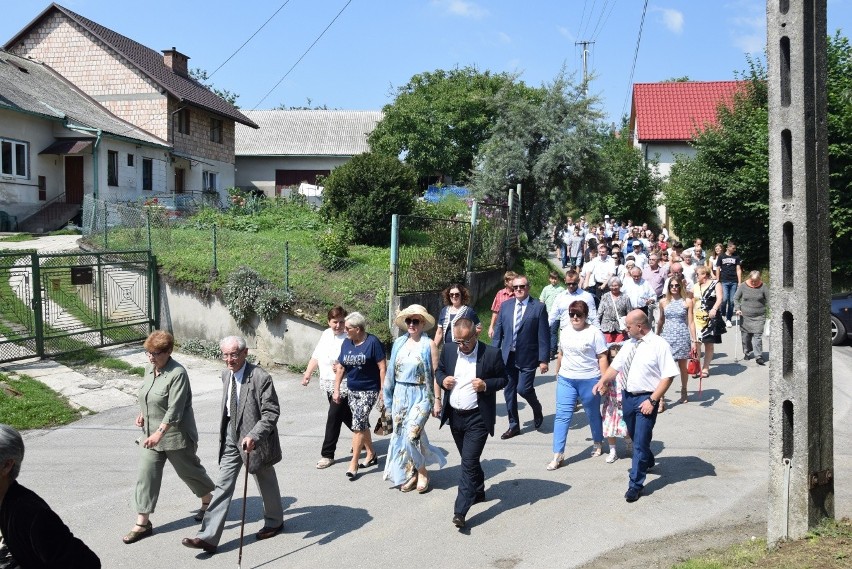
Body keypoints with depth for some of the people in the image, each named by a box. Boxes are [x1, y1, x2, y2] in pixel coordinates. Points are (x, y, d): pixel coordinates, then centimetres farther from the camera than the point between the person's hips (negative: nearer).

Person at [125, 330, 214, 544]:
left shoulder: (177, 374, -21)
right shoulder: (149, 368, 4)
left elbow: (174, 410, -27)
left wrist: (159, 433, -34)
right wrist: (142, 413, 6)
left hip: (175, 435, -7)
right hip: (150, 434, 7)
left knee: (189, 470, 12)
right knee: (146, 475, 2)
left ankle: (208, 502, 37)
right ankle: (142, 523, 7)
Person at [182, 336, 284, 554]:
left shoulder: (260, 377, -21)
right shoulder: (226, 374, 3)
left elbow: (271, 413, -22)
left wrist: (253, 436, -33)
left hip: (254, 439, -6)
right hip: (231, 437, 6)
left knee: (266, 483, 15)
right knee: (223, 485, 2)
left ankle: (274, 521, 38)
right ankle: (208, 537, 1)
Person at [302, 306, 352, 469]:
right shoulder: (326, 334, 9)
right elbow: (316, 356, 16)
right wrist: (308, 373, 12)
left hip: (342, 385, -7)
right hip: (328, 383, 7)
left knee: (334, 417, -5)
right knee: (345, 415, 18)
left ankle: (327, 454, 4)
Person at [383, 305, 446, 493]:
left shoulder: (429, 345, -5)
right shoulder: (399, 343, 7)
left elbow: (435, 374, -5)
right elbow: (392, 371, 12)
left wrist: (437, 400, -7)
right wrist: (387, 396, 11)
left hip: (420, 395, -5)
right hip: (400, 394, 5)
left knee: (411, 434, -15)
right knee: (400, 435, 8)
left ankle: (422, 473, 6)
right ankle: (409, 474, 22)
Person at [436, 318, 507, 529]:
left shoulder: (492, 353, -11)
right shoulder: (448, 350, 1)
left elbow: (503, 379, -2)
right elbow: (439, 371, 15)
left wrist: (486, 384, -21)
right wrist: (443, 380, -7)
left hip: (478, 418, -5)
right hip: (455, 416, 5)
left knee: (469, 462, -10)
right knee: (469, 460, 20)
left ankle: (460, 511, -10)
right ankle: (478, 492, 41)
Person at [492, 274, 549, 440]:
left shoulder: (538, 307, -6)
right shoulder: (505, 306, 6)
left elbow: (543, 336, -7)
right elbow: (498, 331, 9)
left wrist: (544, 359, -11)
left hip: (527, 357, -4)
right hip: (507, 356, 4)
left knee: (524, 389, -9)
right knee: (509, 391, 8)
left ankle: (537, 409, 24)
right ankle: (514, 426, 22)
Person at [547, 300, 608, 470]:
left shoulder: (594, 333, -9)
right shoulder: (566, 331, 9)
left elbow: (602, 357, -10)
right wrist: (558, 373, 21)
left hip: (589, 380, -4)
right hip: (566, 380, 4)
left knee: (593, 414, 13)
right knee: (562, 416, -4)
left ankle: (597, 443, 36)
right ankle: (558, 454, -4)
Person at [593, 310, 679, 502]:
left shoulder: (659, 345, -14)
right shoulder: (629, 344, 7)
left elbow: (668, 376, -15)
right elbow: (615, 366, 12)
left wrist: (652, 400, -19)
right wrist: (603, 381, -6)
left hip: (646, 398, -7)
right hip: (627, 396, 7)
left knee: (641, 441, -5)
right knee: (634, 437, 23)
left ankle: (635, 484, 5)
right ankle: (647, 461, 50)